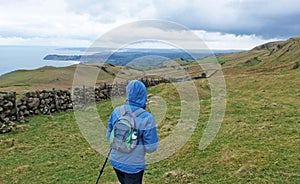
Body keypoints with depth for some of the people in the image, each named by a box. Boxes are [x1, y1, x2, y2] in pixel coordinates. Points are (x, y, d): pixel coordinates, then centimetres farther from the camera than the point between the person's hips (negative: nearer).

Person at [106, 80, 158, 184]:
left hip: (116, 161, 4)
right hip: (134, 165, -4)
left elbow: (109, 136, 1)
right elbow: (150, 147, -17)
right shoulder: (146, 118, -21)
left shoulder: (116, 111, -9)